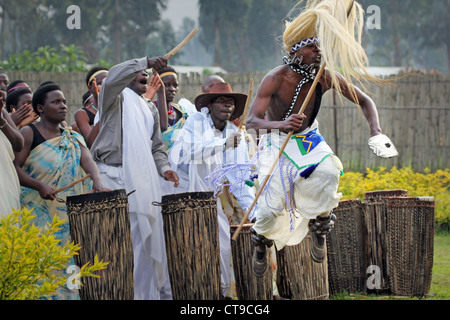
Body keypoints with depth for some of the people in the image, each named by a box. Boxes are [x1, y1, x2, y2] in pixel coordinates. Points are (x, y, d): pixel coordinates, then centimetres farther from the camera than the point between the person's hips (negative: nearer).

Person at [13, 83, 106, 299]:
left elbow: (87, 161, -3)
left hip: (69, 214, 5)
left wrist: (97, 181, -25)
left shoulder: (73, 139, 14)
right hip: (38, 214, -5)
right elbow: (14, 167, -10)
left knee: (69, 261, -1)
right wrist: (39, 186, -24)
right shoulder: (28, 133, -1)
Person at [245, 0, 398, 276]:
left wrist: (376, 132, -24)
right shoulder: (275, 79, -26)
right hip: (276, 142, -2)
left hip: (309, 139, 2)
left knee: (328, 171, -30)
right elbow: (252, 121, -30)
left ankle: (319, 227, -6)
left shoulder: (327, 78, -17)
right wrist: (281, 124, -51)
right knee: (272, 204, -12)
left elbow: (365, 101, -6)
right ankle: (262, 243, 23)